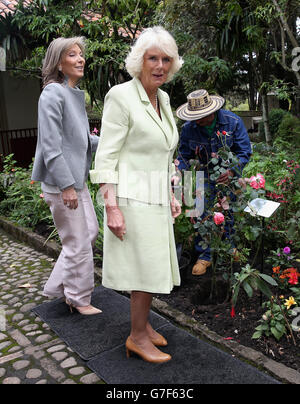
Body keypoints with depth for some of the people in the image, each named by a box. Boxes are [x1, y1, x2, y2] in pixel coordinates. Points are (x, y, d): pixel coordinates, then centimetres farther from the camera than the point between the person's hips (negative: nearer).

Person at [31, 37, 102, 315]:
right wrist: (66, 185, -23)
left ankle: (59, 287, 32)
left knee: (90, 232, 17)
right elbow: (51, 145, -21)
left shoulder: (75, 94, 12)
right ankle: (80, 299, 22)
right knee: (78, 243, 1)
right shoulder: (53, 94, -15)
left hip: (77, 177, 10)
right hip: (61, 181, -10)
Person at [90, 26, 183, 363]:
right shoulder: (121, 96, -12)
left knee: (151, 266, 15)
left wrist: (170, 196, 16)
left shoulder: (163, 99, 12)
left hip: (155, 198, 8)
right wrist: (112, 207, -20)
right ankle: (138, 337, 19)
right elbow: (105, 156, -15)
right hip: (132, 197, -8)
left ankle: (142, 323, 35)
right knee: (147, 268, 0)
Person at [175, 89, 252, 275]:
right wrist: (180, 173, -20)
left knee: (229, 213, 11)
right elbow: (184, 155, 0)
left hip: (230, 173, 0)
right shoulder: (189, 128, -14)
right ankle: (204, 256, 9)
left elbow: (244, 152, -14)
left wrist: (232, 171, -32)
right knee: (202, 214, -6)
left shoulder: (233, 122, -18)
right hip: (206, 175, 0)